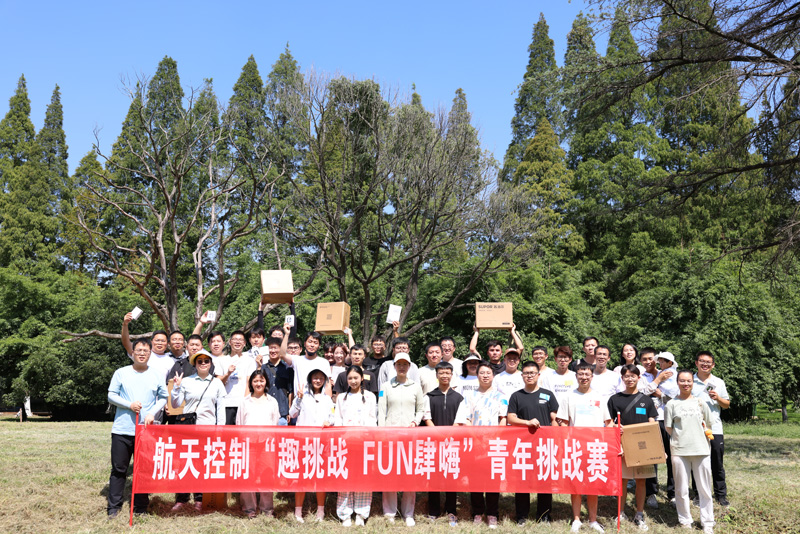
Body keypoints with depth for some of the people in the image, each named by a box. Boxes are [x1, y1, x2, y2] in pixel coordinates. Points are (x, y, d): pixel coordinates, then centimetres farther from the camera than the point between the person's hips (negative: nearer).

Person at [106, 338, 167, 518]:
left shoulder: (157, 376, 7)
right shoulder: (121, 373, 4)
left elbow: (163, 397, 9)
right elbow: (111, 395, 3)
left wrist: (152, 413, -6)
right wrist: (129, 405, -12)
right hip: (122, 429, -1)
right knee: (118, 469, 2)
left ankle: (141, 508, 14)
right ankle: (114, 507, 11)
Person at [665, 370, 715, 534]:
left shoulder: (701, 403, 9)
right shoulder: (671, 404, 3)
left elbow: (708, 425, 18)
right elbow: (669, 429, 4)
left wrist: (703, 432, 5)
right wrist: (682, 436, -1)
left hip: (701, 450, 1)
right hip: (679, 451, -1)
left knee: (705, 488, 5)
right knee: (681, 489, 5)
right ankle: (685, 520, 18)